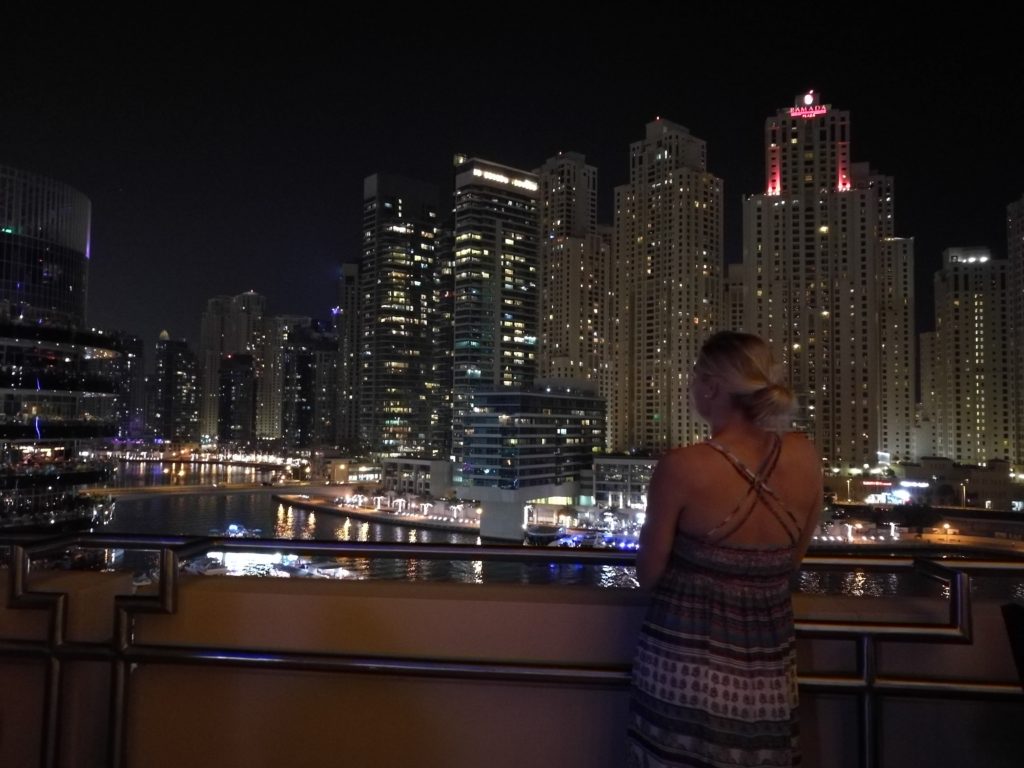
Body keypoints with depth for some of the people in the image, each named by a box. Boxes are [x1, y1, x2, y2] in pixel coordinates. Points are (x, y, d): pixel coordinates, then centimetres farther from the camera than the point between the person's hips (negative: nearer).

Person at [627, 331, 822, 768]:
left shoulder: (681, 467, -19)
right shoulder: (805, 457, -6)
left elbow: (648, 576, -7)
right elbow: (791, 560, 8)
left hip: (685, 673, -4)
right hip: (768, 677, 4)